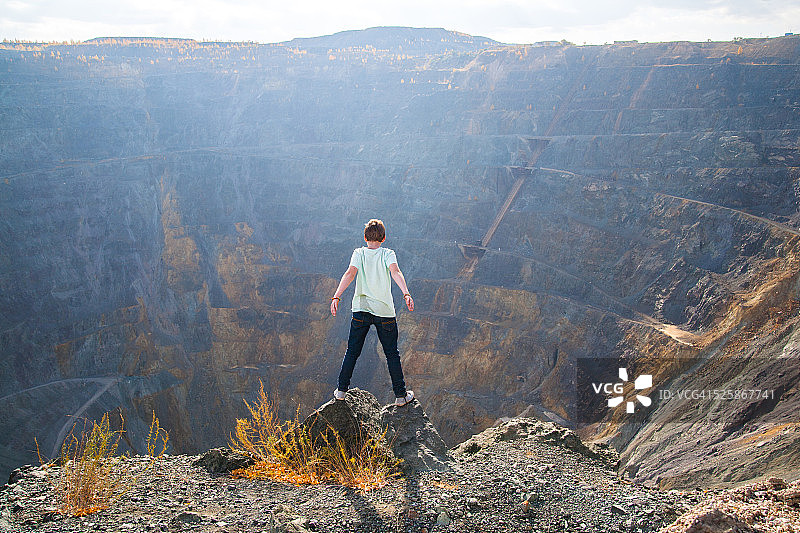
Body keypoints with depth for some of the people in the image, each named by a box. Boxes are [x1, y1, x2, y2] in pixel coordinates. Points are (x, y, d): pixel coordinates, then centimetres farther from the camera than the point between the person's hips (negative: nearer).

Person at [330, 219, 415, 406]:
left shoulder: (359, 253, 2)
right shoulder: (388, 254, 0)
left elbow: (350, 273, -14)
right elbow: (395, 272, -20)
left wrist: (336, 296, -25)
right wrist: (406, 294, -33)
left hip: (361, 310, 1)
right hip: (385, 311, -1)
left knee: (352, 352, 13)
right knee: (392, 354, 8)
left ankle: (341, 390, 17)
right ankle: (400, 395, 13)